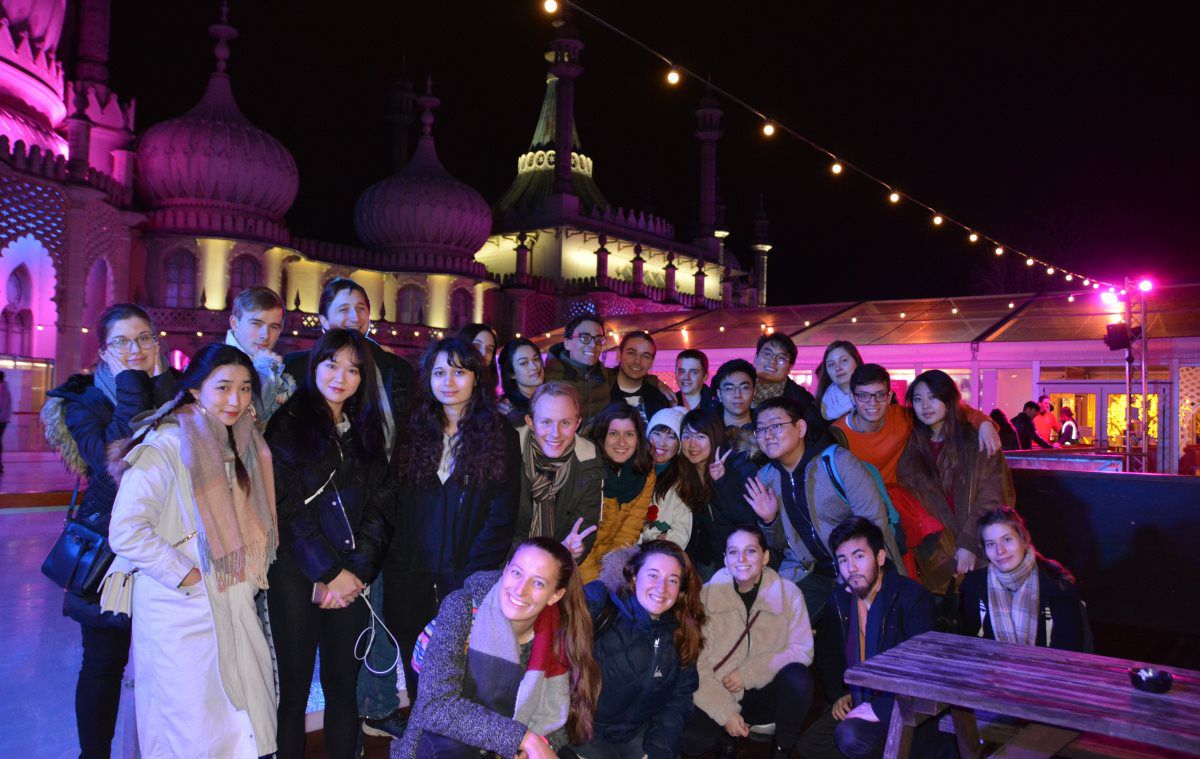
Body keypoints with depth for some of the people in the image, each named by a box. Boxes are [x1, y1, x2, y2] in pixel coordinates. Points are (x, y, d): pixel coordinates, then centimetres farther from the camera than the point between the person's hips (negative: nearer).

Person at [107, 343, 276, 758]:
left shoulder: (240, 445, 9)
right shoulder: (165, 446, -16)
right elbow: (126, 532, -21)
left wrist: (251, 574, 10)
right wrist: (186, 576, -17)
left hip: (235, 606, 7)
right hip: (181, 612, -7)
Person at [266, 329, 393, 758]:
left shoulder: (367, 430, 12)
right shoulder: (288, 423, 1)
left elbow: (378, 508, 6)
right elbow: (287, 507, -7)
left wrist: (358, 569, -7)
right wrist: (328, 572, -11)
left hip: (352, 577, 3)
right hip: (297, 574, -3)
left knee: (343, 683, 7)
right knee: (295, 684, 3)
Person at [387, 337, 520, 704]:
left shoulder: (500, 436, 0)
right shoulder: (414, 433, 9)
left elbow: (502, 516, -5)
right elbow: (397, 509, 7)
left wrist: (473, 576, -12)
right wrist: (399, 570, -3)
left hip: (470, 581, -3)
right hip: (411, 583, 3)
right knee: (418, 684, 10)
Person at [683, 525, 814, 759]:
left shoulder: (788, 593, -6)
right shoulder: (706, 595, -8)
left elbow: (802, 650, -11)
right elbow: (696, 663, -11)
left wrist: (748, 673, -20)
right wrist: (726, 713, -20)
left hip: (768, 693, 1)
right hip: (719, 697, 0)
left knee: (797, 676, -31)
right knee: (690, 739, -28)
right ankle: (727, 739, 9)